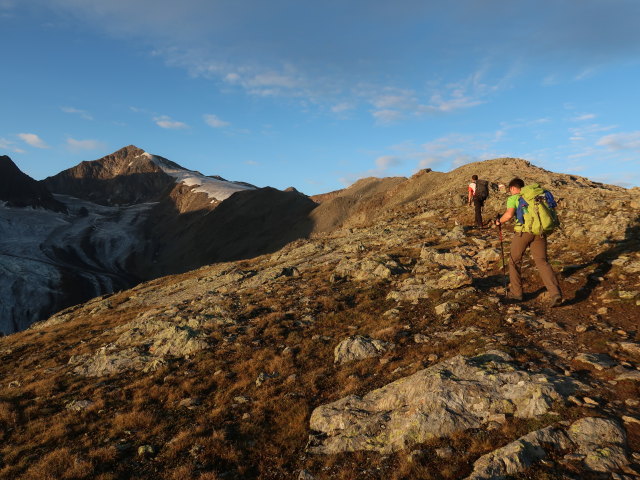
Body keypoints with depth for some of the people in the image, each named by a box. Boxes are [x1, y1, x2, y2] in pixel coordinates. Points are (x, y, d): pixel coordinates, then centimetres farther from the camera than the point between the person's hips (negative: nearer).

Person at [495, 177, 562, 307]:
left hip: (523, 231, -4)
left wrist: (499, 221, 7)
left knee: (514, 261, 13)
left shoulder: (513, 198, 7)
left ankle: (516, 293, 19)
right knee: (542, 262, 4)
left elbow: (509, 214, -10)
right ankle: (555, 293, -12)